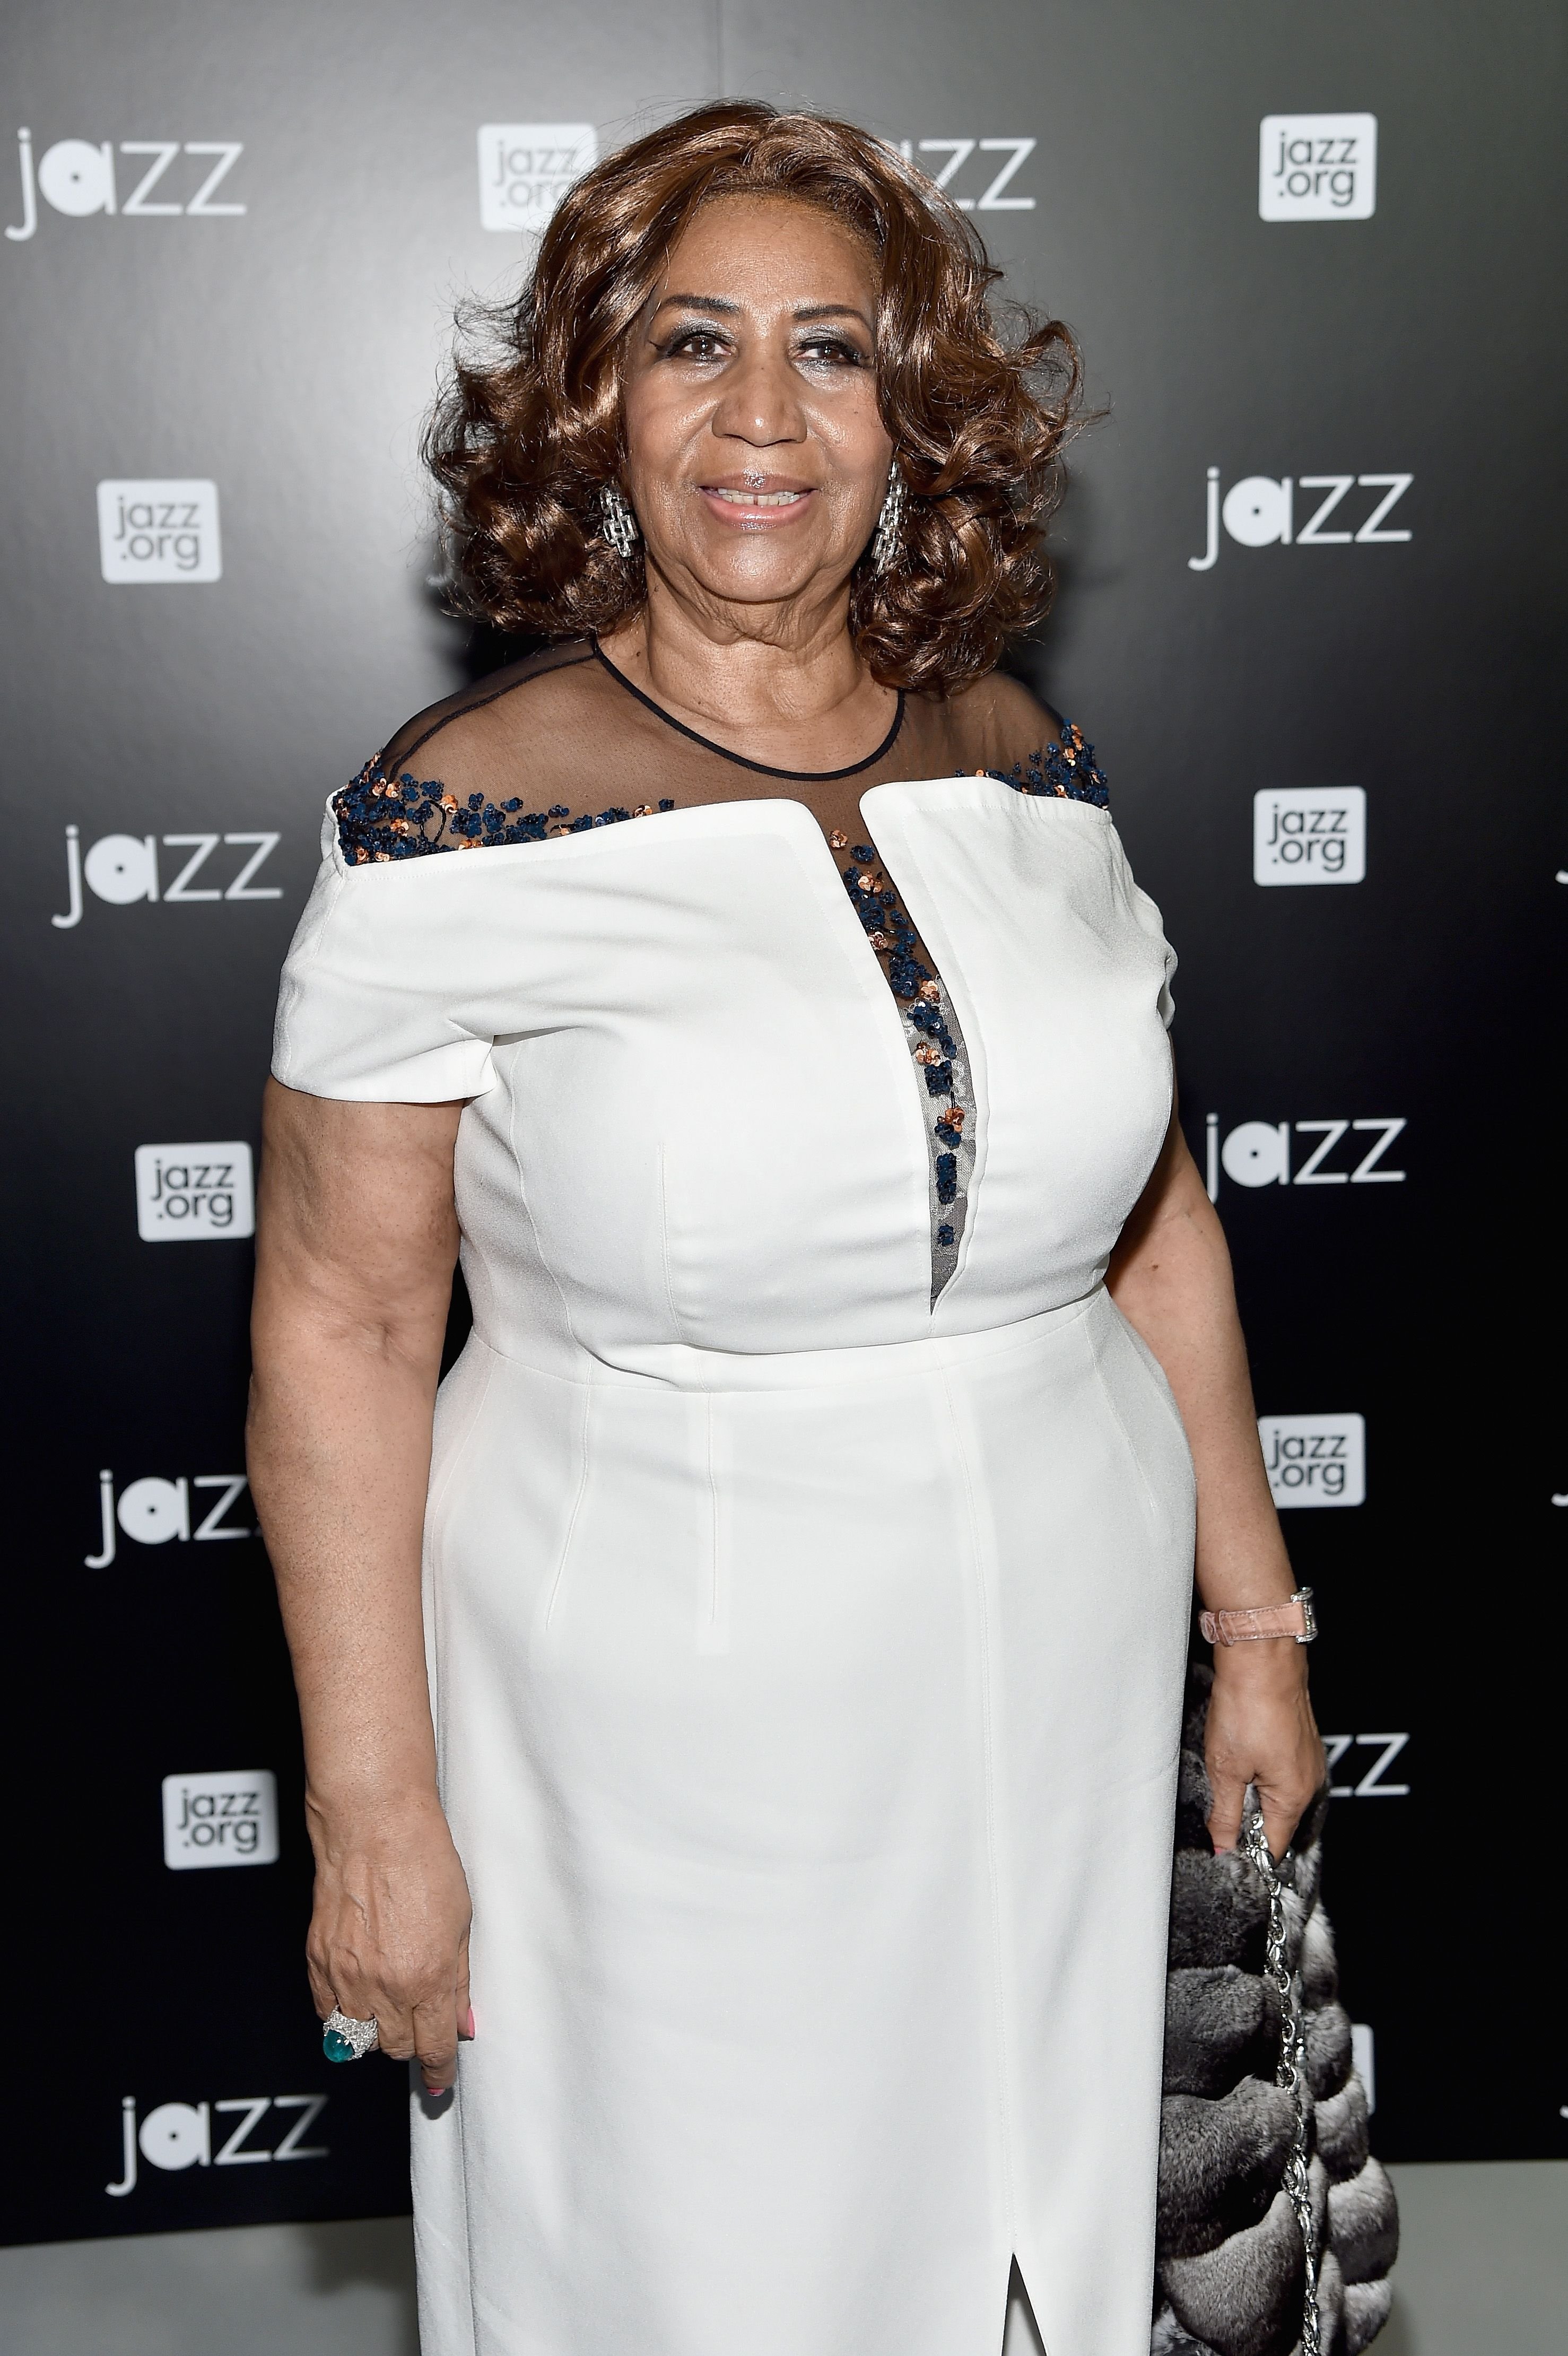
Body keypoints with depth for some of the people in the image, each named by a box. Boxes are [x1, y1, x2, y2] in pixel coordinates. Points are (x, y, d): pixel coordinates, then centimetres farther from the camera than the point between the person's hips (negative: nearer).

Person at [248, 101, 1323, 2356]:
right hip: (656, 1737, -3)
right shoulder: (456, 824, -13)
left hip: (1055, 1701, 4)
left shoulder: (1023, 767, 0)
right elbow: (346, 1327, -10)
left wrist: (1256, 1621, 9)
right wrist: (374, 1812, -9)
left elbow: (1155, 1220, 7)